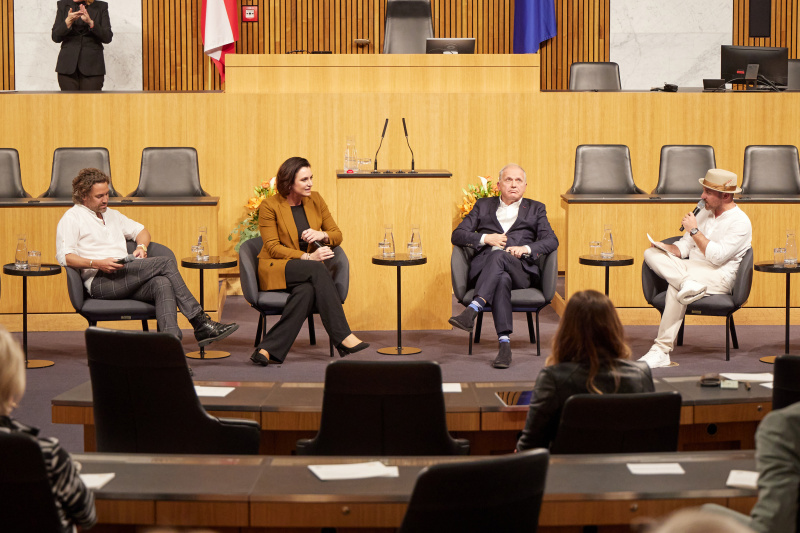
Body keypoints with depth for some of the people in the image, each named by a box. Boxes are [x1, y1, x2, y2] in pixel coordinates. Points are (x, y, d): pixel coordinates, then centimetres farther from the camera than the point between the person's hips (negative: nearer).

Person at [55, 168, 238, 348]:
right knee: (166, 263, -22)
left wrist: (141, 247, 11)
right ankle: (200, 323, -21)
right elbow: (64, 257, -8)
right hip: (100, 282, -6)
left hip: (125, 278, 6)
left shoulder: (111, 214, 27)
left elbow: (141, 230, 36)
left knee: (162, 283, -30)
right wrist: (97, 264, -21)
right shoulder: (72, 217, 5)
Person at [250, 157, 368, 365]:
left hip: (308, 273, 4)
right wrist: (308, 258, -23)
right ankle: (343, 338, -38)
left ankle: (269, 349, -39)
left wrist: (322, 235, -13)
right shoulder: (269, 206, -5)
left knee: (308, 290, -36)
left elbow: (337, 235, 12)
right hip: (276, 269, -4)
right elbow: (273, 248, -11)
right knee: (318, 270, -35)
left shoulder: (315, 200, 9)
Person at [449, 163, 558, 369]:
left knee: (499, 256, -37)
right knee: (502, 279, -38)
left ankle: (473, 310, -50)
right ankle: (504, 343, -48)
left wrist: (526, 248, -11)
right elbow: (457, 235, 16)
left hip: (521, 270, 0)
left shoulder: (535, 209, 25)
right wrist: (485, 238, -2)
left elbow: (551, 241, 8)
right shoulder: (483, 205, 27)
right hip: (484, 269, 0)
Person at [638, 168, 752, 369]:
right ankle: (688, 284, -41)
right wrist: (666, 247, -4)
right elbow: (684, 247, 18)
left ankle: (662, 350, -34)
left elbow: (717, 256, -17)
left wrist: (694, 230, -11)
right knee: (651, 254, -16)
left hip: (719, 276, -7)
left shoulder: (740, 222, -6)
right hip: (689, 269, 7)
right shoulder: (704, 213, 18)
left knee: (675, 287, -35)